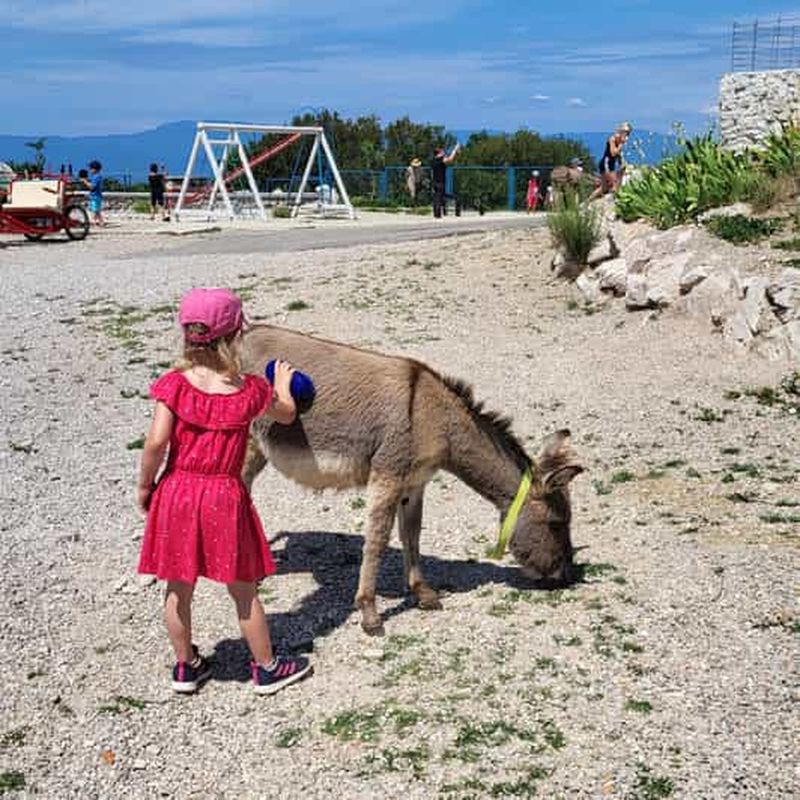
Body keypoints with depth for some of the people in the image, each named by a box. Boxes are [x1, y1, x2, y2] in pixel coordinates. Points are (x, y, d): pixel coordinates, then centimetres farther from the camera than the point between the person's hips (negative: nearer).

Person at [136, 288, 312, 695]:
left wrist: (145, 486, -1)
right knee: (244, 592, 13)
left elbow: (156, 442, -15)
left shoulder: (175, 383, -10)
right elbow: (286, 415, 12)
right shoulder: (251, 389, -7)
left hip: (176, 493, 1)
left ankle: (185, 666, 32)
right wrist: (282, 384, 31)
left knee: (178, 588, 18)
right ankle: (267, 668, 27)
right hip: (225, 497, -1)